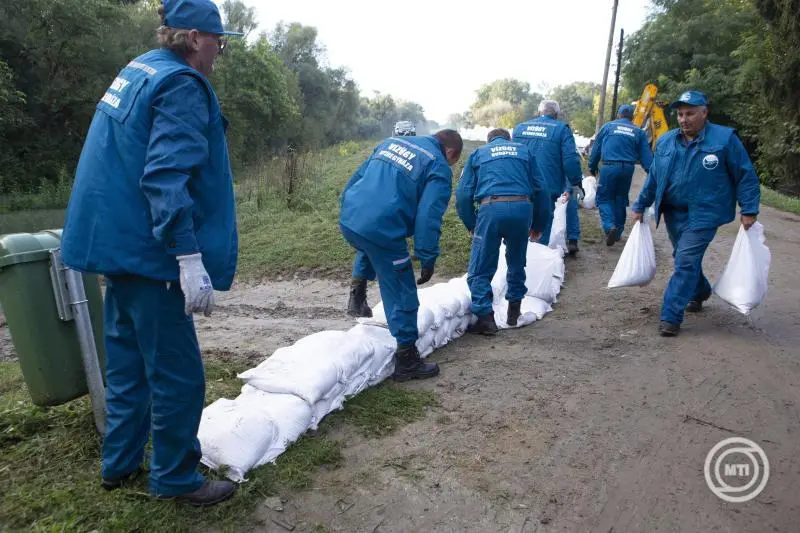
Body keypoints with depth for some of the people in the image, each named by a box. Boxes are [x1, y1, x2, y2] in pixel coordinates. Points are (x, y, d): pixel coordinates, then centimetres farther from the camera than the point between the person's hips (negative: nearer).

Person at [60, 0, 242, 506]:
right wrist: (190, 257, -27)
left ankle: (121, 463, 34)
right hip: (148, 251, -10)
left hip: (120, 242, 10)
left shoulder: (137, 72, 17)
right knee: (178, 374, 1)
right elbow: (166, 177, -25)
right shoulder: (181, 86, -13)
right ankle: (175, 477, 17)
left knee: (128, 363, 19)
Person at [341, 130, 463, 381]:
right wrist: (428, 260, -4)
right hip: (382, 231, -7)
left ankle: (357, 291, 28)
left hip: (348, 220, 7)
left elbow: (355, 179, 23)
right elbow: (428, 218, -9)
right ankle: (406, 359, 18)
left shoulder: (390, 142, 22)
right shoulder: (439, 168, 1)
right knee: (402, 296, 8)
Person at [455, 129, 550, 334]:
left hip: (491, 209, -2)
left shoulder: (478, 153, 22)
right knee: (517, 264, 22)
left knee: (481, 270, 7)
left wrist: (471, 225, 21)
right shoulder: (524, 150, 25)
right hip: (522, 208, 2)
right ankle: (514, 311, 30)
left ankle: (486, 317, 0)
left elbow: (463, 194, 11)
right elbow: (541, 189, 18)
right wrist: (538, 225, 26)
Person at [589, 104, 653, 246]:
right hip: (628, 169, 3)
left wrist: (592, 167, 18)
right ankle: (618, 232, 22)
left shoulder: (608, 126, 8)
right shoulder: (639, 132, 12)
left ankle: (610, 226, -19)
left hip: (609, 167, -3)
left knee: (604, 198, 5)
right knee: (621, 200, 16)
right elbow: (646, 156, 7)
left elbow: (596, 148, 9)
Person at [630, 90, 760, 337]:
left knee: (685, 262, -12)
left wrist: (749, 210, -8)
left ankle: (671, 316, -7)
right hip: (673, 212, 6)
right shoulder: (666, 141, 5)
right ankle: (700, 292, 46)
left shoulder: (725, 138, -7)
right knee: (684, 258, 19)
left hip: (703, 214, -5)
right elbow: (653, 177, 13)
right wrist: (640, 206, 15)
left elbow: (745, 176, -4)